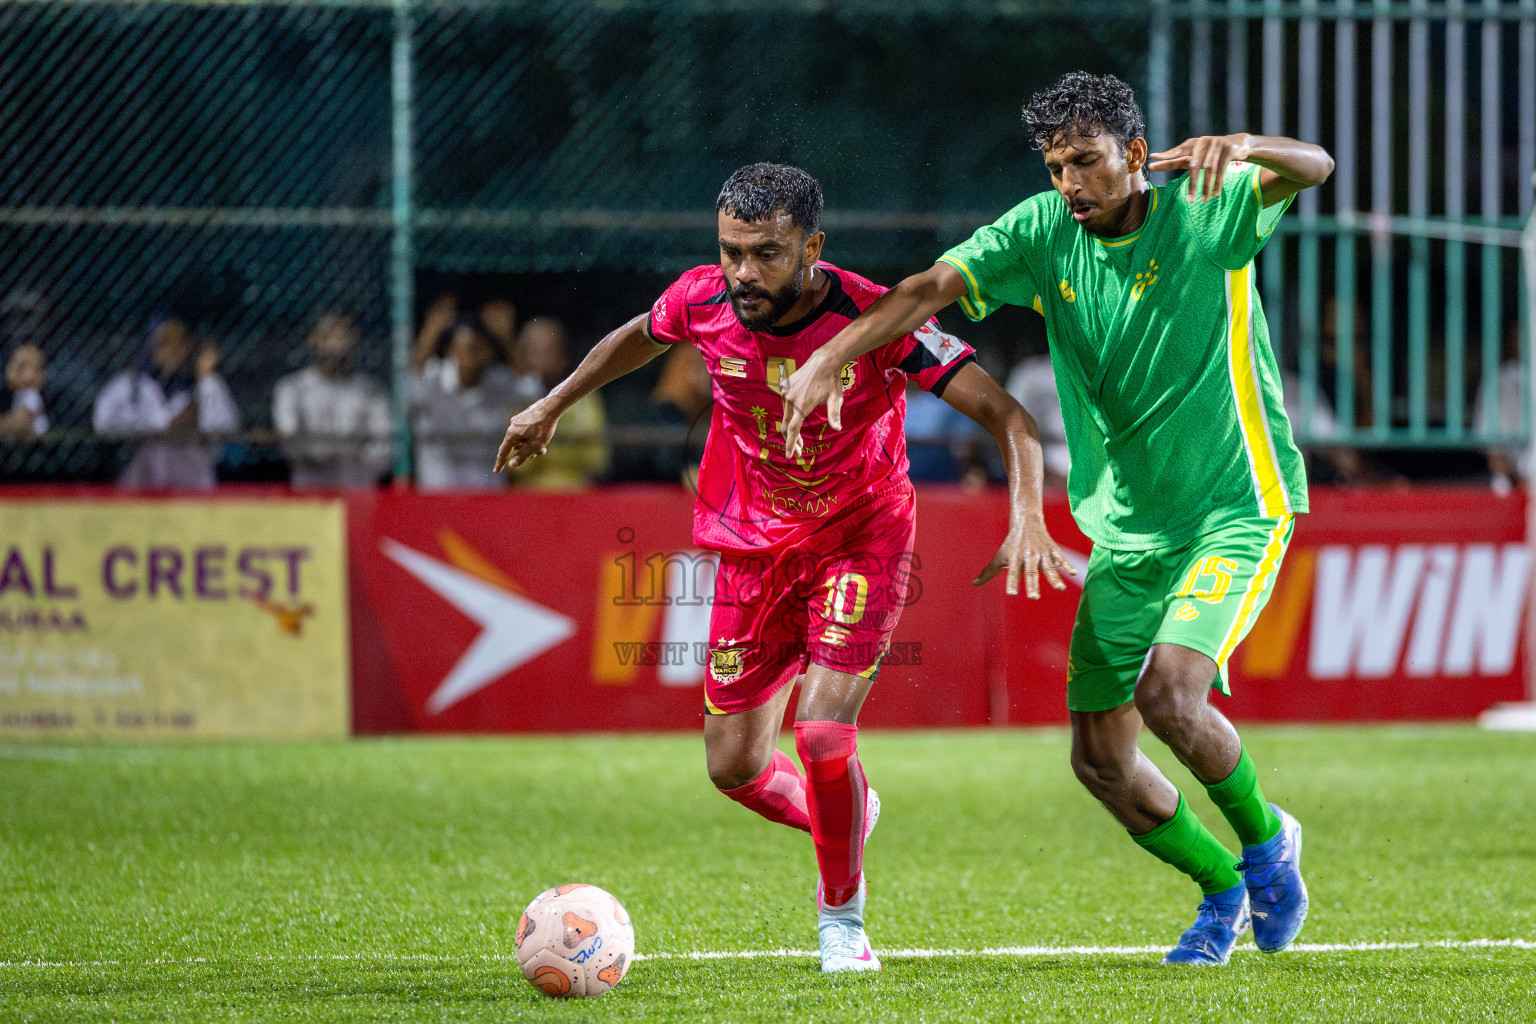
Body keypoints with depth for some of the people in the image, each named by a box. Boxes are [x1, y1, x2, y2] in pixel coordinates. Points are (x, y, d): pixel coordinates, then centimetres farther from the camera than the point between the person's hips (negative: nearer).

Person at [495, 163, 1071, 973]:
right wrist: (553, 406, 22)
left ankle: (841, 916, 4)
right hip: (755, 543, 4)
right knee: (734, 768, 5)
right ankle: (841, 819, 40)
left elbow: (1006, 414, -25)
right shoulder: (702, 301, -15)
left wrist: (1027, 518, -40)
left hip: (861, 540, -4)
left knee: (822, 731, -21)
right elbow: (640, 336, 11)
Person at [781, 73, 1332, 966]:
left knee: (1169, 693, -25)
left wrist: (1241, 147, -47)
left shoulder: (1207, 210, -11)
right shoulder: (1043, 233, -2)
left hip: (1237, 510, -5)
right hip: (1126, 528, 5)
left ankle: (1264, 838, 4)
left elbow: (1315, 168, -25)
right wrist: (830, 360, -28)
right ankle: (1225, 887, 29)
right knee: (1102, 759, 3)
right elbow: (932, 288, -12)